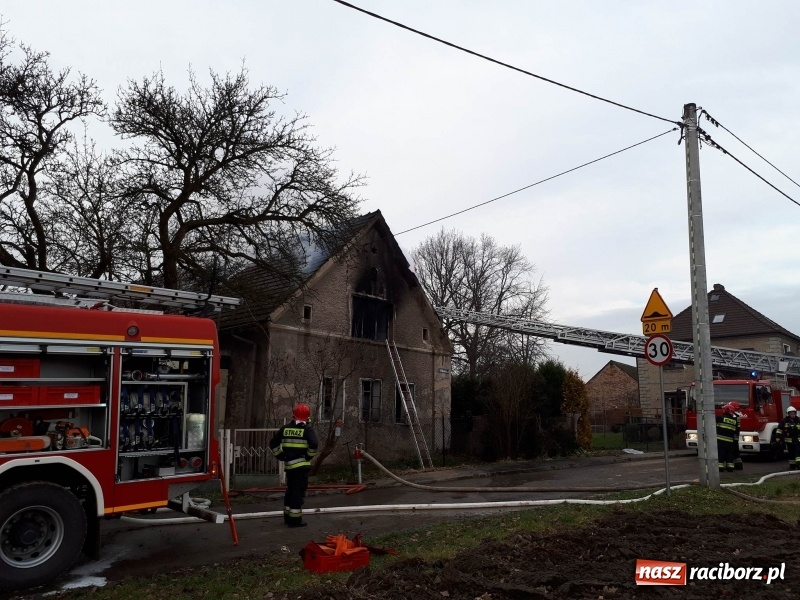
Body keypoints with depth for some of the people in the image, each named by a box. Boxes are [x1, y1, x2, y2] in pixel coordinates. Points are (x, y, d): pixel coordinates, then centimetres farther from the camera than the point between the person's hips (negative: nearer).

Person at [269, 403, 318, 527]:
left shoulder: (286, 428, 8)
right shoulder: (307, 429, -7)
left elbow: (273, 443, 10)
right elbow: (314, 444, -21)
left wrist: (280, 456, 15)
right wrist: (309, 456, -5)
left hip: (289, 465, 6)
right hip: (301, 465, -6)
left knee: (290, 490, 19)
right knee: (299, 491, -1)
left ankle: (288, 517, 28)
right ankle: (295, 519, -1)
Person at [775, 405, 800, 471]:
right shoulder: (784, 421, -2)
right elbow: (779, 429, 0)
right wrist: (778, 437, -8)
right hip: (789, 440, 0)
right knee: (791, 453, 7)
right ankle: (792, 465, 15)